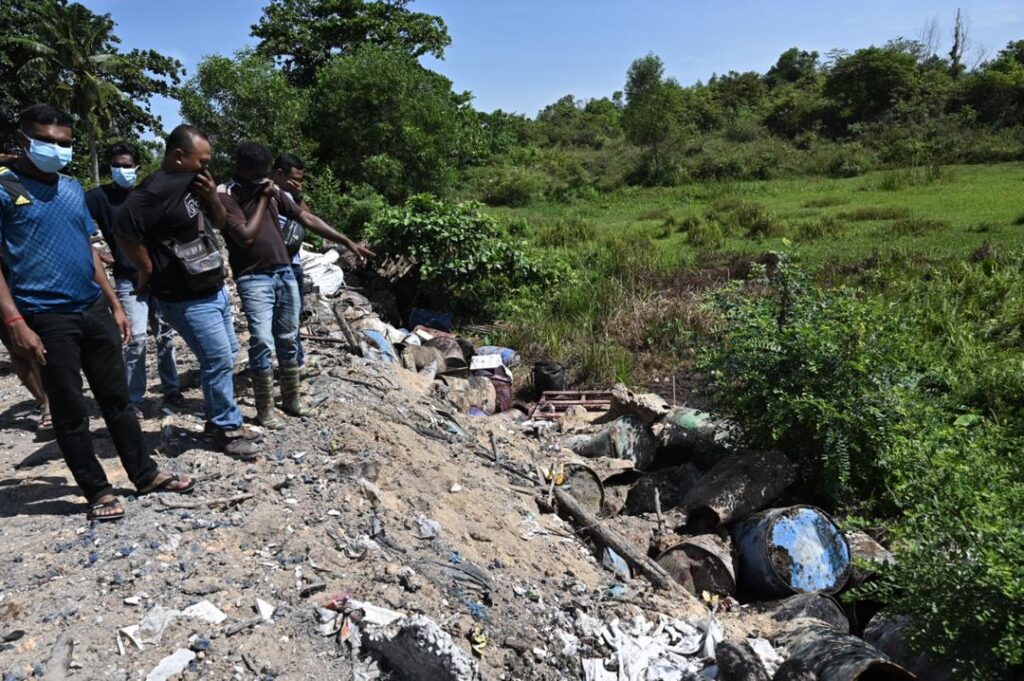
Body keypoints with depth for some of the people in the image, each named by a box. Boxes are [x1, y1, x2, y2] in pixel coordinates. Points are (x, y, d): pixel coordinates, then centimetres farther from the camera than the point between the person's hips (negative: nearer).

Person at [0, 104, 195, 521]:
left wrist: (115, 305, 15)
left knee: (117, 398, 12)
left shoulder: (72, 188, 13)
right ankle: (97, 491, 17)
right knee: (69, 411, 5)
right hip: (48, 318, -6)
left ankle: (145, 475, 22)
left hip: (94, 310, 6)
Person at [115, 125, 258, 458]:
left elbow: (220, 222, 18)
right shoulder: (155, 190, -19)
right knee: (219, 360, -5)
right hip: (188, 299, -9)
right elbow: (124, 232, -23)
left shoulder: (192, 183, 10)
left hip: (214, 289, 10)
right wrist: (149, 272, -11)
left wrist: (213, 197, -2)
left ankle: (220, 419, 30)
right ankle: (227, 429, 10)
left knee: (227, 355, 16)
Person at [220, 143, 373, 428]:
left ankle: (291, 400, 23)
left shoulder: (272, 190, 11)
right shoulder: (227, 197, -7)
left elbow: (306, 217, 9)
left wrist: (348, 242, 5)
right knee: (262, 342, -12)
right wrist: (263, 199, -10)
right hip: (254, 279, -6)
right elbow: (246, 237, -18)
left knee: (288, 340, 11)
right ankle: (264, 410, 0)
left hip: (285, 273, 6)